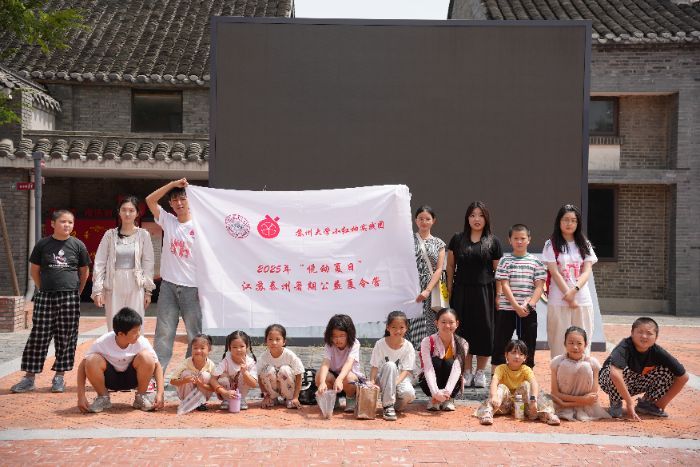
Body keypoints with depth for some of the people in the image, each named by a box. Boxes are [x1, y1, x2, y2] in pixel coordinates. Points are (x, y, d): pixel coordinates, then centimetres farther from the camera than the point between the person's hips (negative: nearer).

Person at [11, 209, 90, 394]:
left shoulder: (78, 245, 3)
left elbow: (84, 272, 12)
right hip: (45, 297, 0)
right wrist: (45, 289, 8)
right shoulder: (42, 244, 2)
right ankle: (29, 378, 7)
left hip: (69, 297, 0)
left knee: (66, 338, 3)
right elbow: (34, 270, 11)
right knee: (38, 336, 1)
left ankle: (59, 376, 13)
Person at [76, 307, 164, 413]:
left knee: (146, 357, -31)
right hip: (109, 379, 0)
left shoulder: (141, 342, -22)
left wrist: (160, 393, -27)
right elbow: (83, 366, -17)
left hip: (131, 378, 0)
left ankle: (141, 397, -7)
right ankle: (103, 398, -6)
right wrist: (81, 396, -25)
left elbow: (157, 365, -15)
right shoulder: (102, 343, -24)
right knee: (92, 360, -32)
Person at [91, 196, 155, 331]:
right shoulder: (110, 235, 4)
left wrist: (148, 290, 2)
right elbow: (99, 264, 3)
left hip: (136, 286, -1)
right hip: (114, 286, 1)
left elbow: (148, 264, 4)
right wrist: (98, 290, -4)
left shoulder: (143, 235, 2)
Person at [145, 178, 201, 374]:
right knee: (163, 332, 3)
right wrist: (173, 184, -5)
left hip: (192, 287, -2)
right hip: (168, 285, 3)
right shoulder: (168, 221, 9)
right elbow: (150, 200, 2)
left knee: (196, 334, 4)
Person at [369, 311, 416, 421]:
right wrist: (372, 382, -26)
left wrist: (395, 383, -28)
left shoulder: (408, 347, -7)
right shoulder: (380, 344, -8)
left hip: (401, 379, 1)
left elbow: (406, 370, -11)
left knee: (409, 393, -35)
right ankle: (388, 406, -26)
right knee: (390, 365, -35)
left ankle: (397, 405, 4)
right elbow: (374, 367, -9)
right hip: (383, 380, -1)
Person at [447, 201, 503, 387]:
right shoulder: (458, 239, 5)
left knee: (484, 330, 3)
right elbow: (450, 266, 9)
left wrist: (498, 294, -2)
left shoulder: (493, 242, 3)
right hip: (462, 292, 1)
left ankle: (480, 372, 17)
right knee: (463, 330, 3)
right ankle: (466, 372, 16)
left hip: (484, 292, -1)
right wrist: (450, 290, 3)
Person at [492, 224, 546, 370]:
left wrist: (529, 305, -13)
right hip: (506, 309, -1)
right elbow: (504, 285, -5)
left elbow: (539, 287, 0)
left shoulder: (536, 262, 5)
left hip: (529, 311, 1)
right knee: (500, 343, 2)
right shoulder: (505, 261, 2)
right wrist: (516, 306, -15)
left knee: (528, 345, 6)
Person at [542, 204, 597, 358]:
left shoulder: (585, 245, 11)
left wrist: (574, 290, -15)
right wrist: (569, 296, -11)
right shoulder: (551, 245, 2)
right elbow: (555, 272, -5)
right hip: (558, 301, -3)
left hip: (583, 301, 3)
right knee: (559, 342, -1)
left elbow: (587, 271, 2)